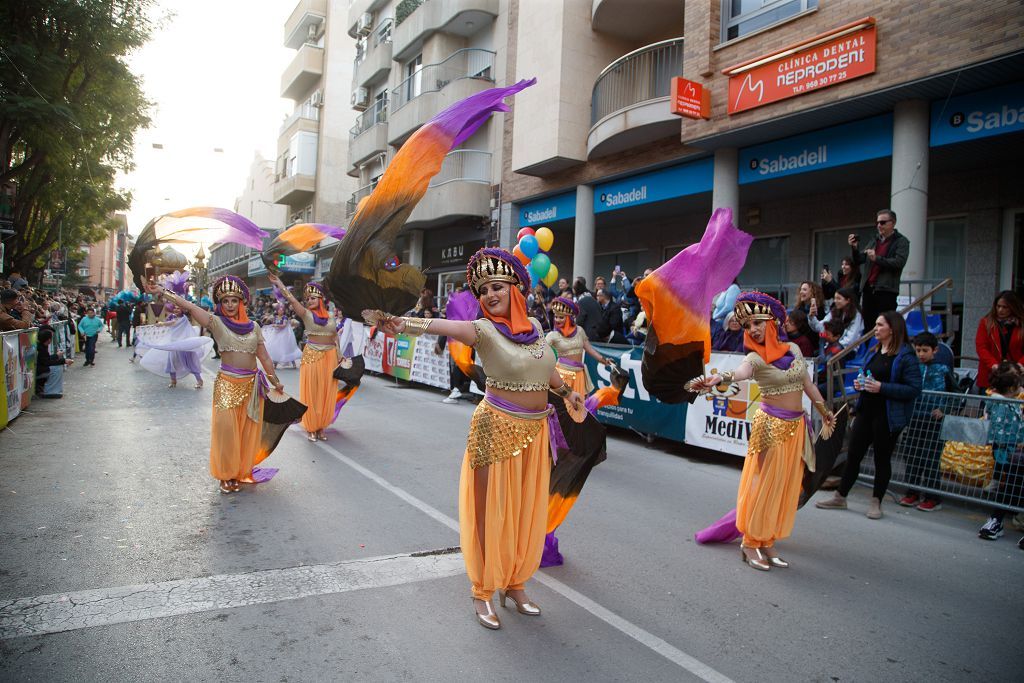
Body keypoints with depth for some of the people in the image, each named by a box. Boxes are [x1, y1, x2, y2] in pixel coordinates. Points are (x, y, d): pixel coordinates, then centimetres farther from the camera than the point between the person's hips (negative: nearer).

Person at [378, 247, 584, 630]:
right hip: (497, 427, -5)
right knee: (492, 511, 3)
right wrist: (401, 323, -47)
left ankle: (515, 584, 31)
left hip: (535, 430, 5)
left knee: (526, 511, 13)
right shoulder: (484, 330, -12)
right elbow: (440, 326, -30)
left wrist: (566, 391, 35)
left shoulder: (532, 325, 5)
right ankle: (483, 591, 21)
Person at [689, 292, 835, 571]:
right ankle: (750, 542, 11)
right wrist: (718, 378, -58)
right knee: (763, 485, -2)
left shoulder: (794, 349, 4)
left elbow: (807, 383, 16)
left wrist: (824, 412, 24)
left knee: (784, 488, 9)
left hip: (796, 426, 6)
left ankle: (767, 541, 19)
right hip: (771, 425, -6)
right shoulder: (756, 358, -13)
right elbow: (741, 372, -36)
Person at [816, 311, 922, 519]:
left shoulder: (905, 356, -12)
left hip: (888, 416, -7)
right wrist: (860, 383, 4)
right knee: (853, 454, 11)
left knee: (882, 458, 8)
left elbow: (914, 389, -18)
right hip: (866, 410, 7)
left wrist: (881, 387, -24)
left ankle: (876, 502, 22)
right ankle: (840, 497, 21)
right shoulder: (874, 352, 12)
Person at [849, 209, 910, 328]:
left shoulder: (901, 242, 2)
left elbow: (899, 262, -13)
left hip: (886, 290, -6)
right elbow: (859, 261, 16)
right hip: (869, 289, 6)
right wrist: (854, 248, -2)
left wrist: (877, 258, -21)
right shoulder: (874, 241, 20)